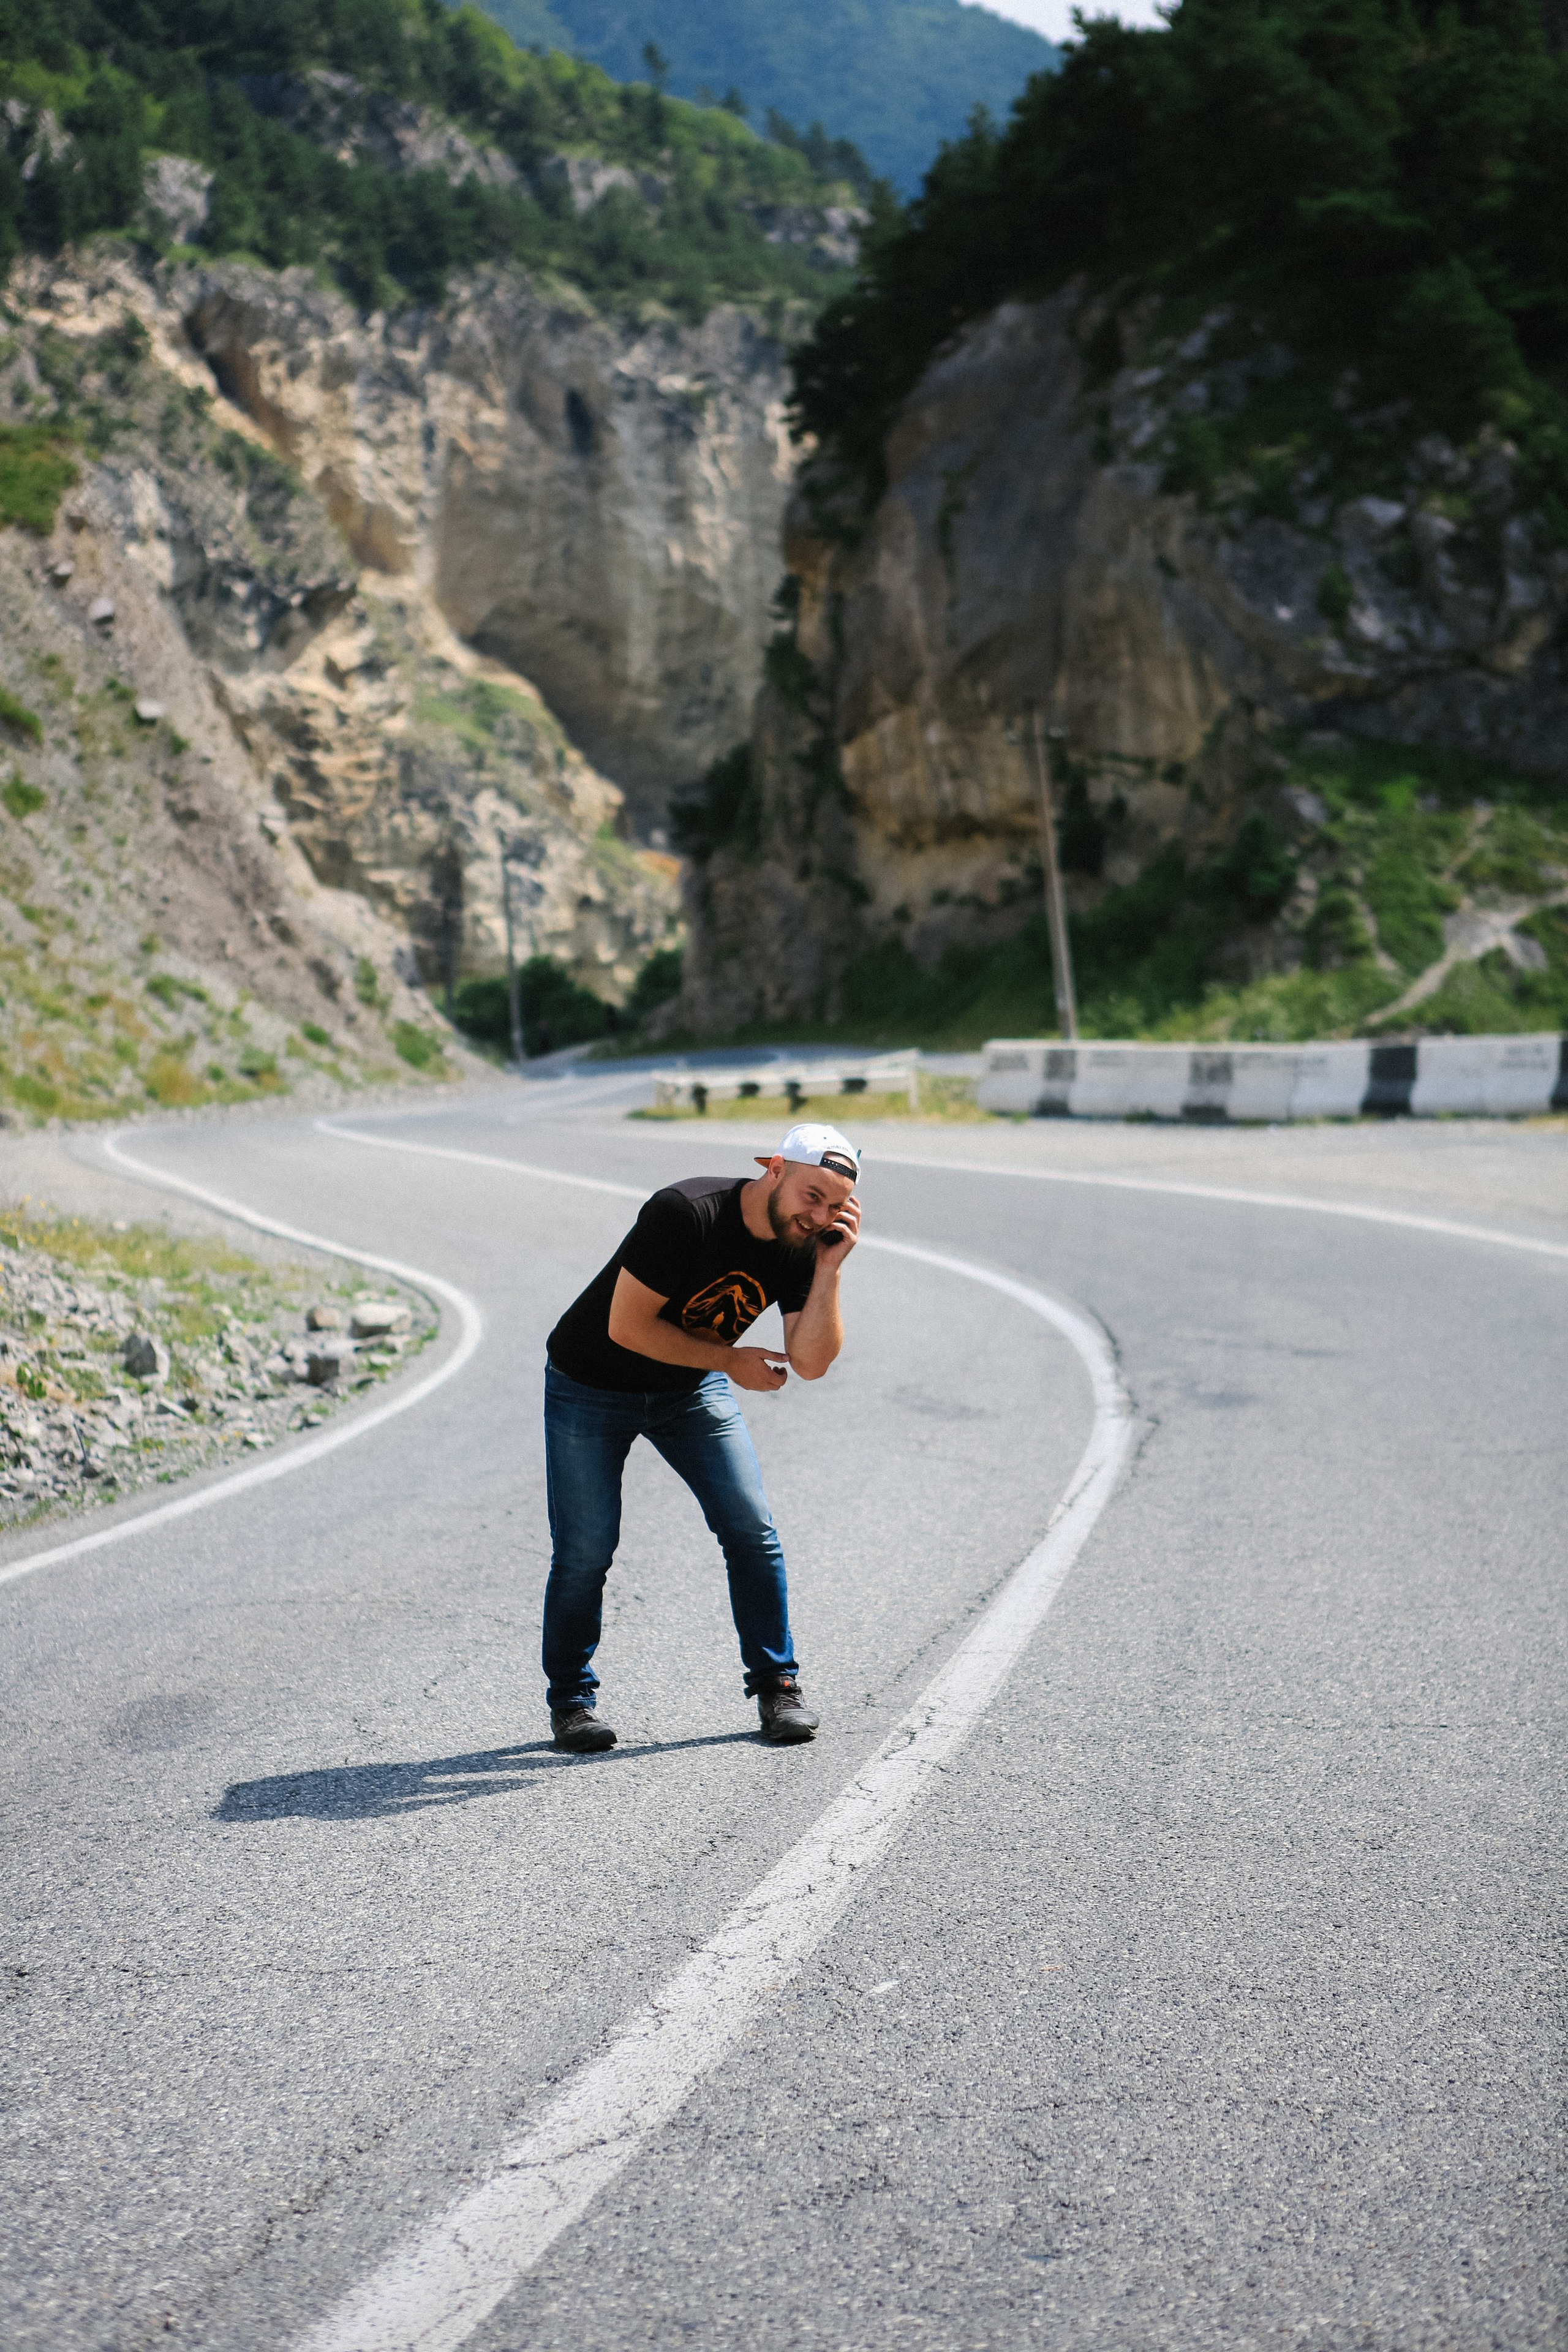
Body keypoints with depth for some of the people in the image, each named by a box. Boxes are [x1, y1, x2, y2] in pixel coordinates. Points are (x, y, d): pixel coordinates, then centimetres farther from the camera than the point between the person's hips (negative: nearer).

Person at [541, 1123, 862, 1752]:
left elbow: (810, 1363, -19)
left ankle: (776, 1686, 10)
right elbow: (626, 1327, -28)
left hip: (691, 1390, 5)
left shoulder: (802, 1247, -13)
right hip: (590, 1387, -5)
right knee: (585, 1549, -7)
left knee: (752, 1529, -4)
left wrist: (829, 1269, -29)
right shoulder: (685, 1213, -31)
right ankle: (571, 1701, 13)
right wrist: (729, 1359, -20)